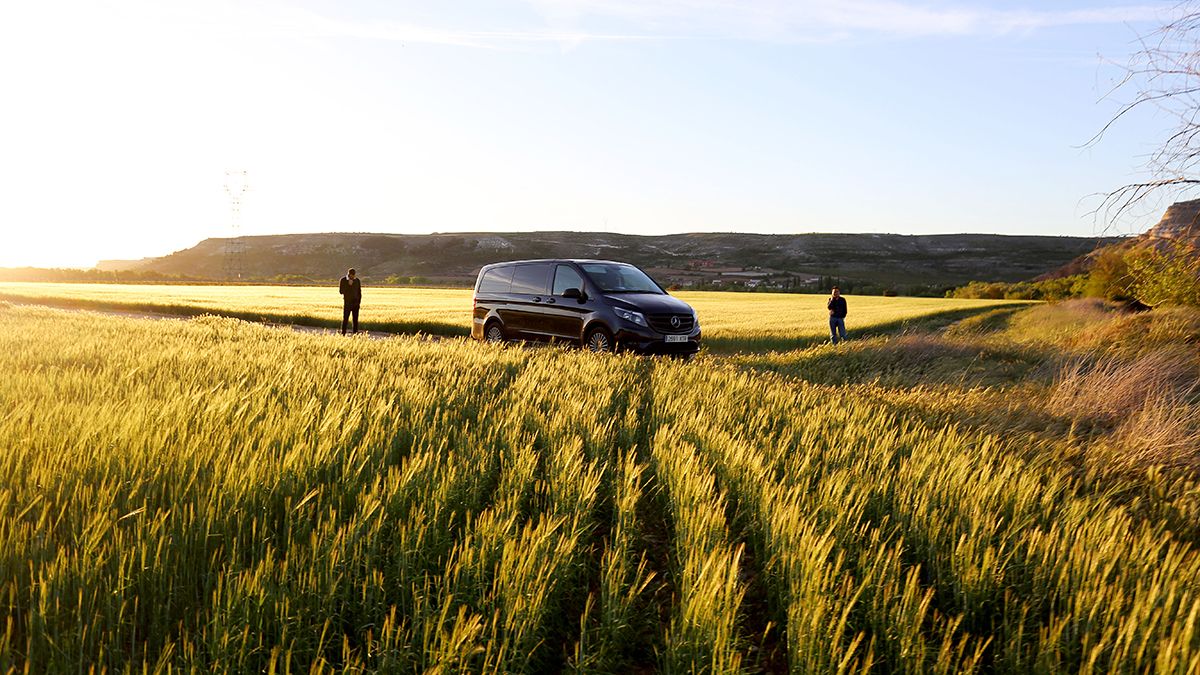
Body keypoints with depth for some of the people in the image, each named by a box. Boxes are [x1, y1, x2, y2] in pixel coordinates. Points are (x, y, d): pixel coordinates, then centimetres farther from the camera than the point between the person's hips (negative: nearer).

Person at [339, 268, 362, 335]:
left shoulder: (358, 280, 5)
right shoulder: (343, 280, -4)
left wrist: (359, 301, 3)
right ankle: (343, 334, -4)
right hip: (347, 302, -3)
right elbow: (341, 291, -10)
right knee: (345, 319, -7)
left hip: (355, 303, 3)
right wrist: (348, 285, -20)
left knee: (355, 320, 1)